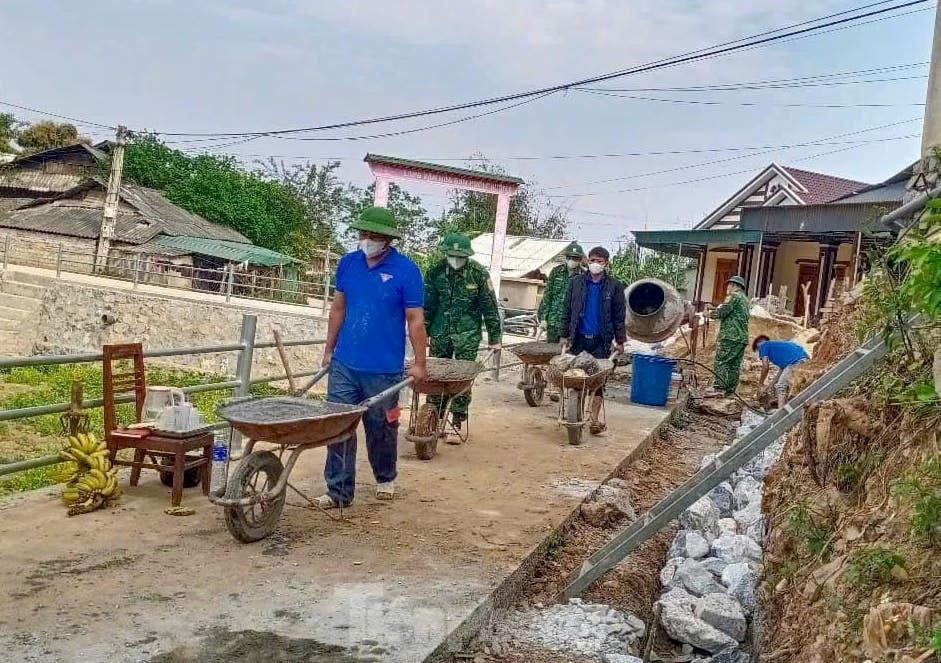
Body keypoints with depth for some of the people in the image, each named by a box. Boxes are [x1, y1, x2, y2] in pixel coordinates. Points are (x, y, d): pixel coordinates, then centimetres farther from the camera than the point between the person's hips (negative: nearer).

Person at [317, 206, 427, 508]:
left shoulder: (406, 270, -8)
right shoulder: (348, 263, 5)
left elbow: (415, 319, -7)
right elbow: (338, 308, 13)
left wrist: (419, 363, -8)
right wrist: (329, 350, 15)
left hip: (384, 370, -3)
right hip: (344, 364, 3)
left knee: (381, 428, 11)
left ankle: (385, 478, 35)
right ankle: (339, 491, 9)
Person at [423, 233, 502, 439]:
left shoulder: (478, 274, -8)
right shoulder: (435, 271, -2)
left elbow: (489, 307, -3)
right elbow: (427, 305, 6)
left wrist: (494, 338, -1)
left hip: (467, 334, -2)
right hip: (440, 332, 3)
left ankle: (457, 424, 7)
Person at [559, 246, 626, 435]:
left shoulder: (614, 286, 1)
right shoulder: (576, 283, 5)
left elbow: (619, 315, 3)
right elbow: (567, 311, 8)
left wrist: (619, 341, 0)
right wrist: (564, 335, 5)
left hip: (601, 341, -1)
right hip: (578, 338, 2)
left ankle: (595, 419, 5)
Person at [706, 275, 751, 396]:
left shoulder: (733, 296, -5)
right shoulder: (745, 299, 24)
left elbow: (722, 312, -12)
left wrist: (710, 313, 6)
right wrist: (714, 309, 25)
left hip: (730, 335, -9)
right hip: (742, 337, 9)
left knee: (721, 361, -9)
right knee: (735, 364, 7)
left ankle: (720, 387, -15)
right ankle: (731, 389, 7)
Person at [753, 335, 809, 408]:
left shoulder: (763, 345, 13)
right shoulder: (777, 344, 35)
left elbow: (765, 367, 7)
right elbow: (782, 368, 29)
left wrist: (760, 384, 18)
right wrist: (772, 383, 29)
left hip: (796, 361, -8)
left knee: (780, 387, 2)